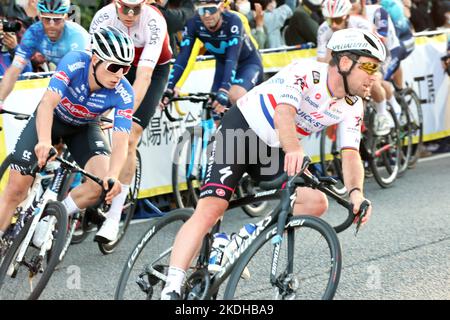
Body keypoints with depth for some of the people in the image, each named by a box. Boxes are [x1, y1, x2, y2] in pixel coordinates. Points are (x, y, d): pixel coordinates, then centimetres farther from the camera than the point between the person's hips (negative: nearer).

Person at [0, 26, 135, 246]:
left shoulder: (123, 93, -30)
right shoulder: (74, 63, -35)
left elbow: (120, 142, -35)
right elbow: (48, 103, -44)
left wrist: (113, 175, -54)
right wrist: (44, 142, -62)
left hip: (84, 128, 1)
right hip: (50, 119, -1)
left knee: (103, 182, -24)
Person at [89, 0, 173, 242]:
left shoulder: (154, 22, -34)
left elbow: (144, 77, -39)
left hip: (155, 71, -4)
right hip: (121, 67, 5)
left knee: (128, 140, -16)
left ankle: (114, 217, -14)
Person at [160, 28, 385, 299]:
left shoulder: (353, 107, -5)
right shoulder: (305, 73, -25)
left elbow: (351, 155, -13)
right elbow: (284, 113, -41)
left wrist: (356, 192, -34)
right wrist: (294, 150, -61)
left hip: (275, 152, 7)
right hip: (240, 131, -7)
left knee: (316, 203, -13)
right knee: (210, 209, -21)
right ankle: (171, 290, -23)